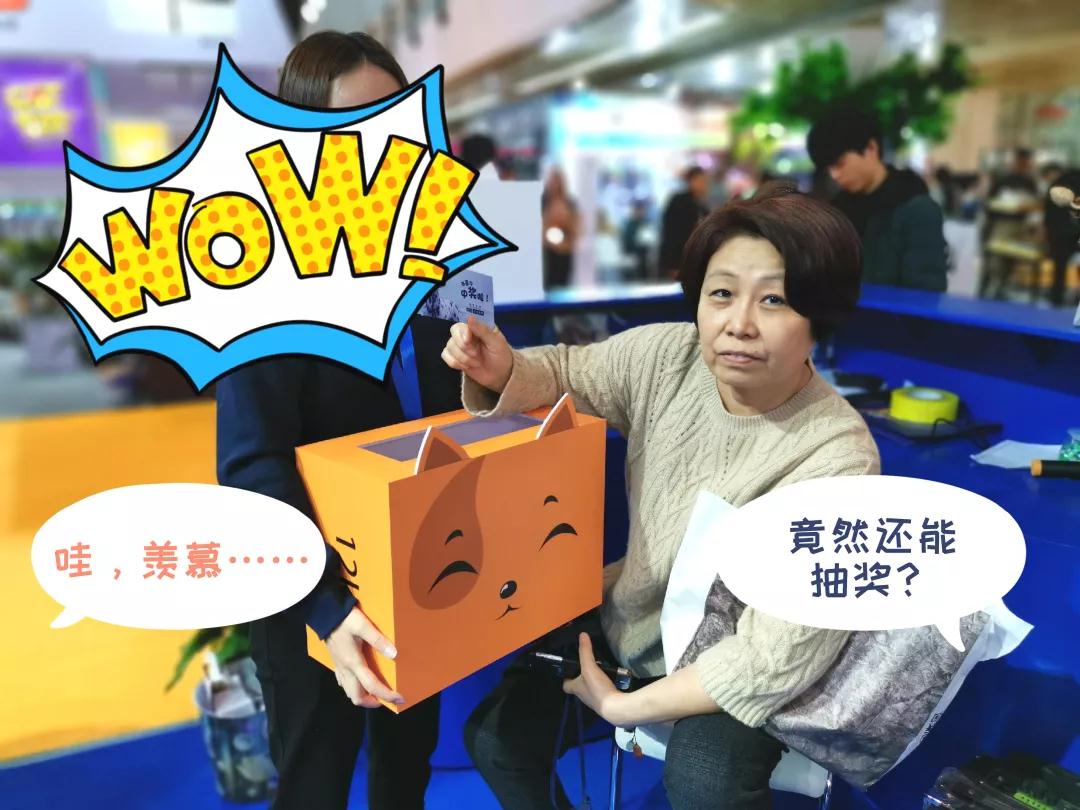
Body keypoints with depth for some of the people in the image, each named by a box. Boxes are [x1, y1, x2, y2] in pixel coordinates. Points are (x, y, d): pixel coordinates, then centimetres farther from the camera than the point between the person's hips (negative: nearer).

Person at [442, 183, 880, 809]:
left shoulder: (835, 456, -27)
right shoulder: (665, 356, -14)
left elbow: (779, 655, -26)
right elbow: (566, 377, 4)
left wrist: (621, 706, -19)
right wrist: (504, 371, -22)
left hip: (732, 670, -4)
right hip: (625, 619, 5)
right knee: (495, 737, 0)